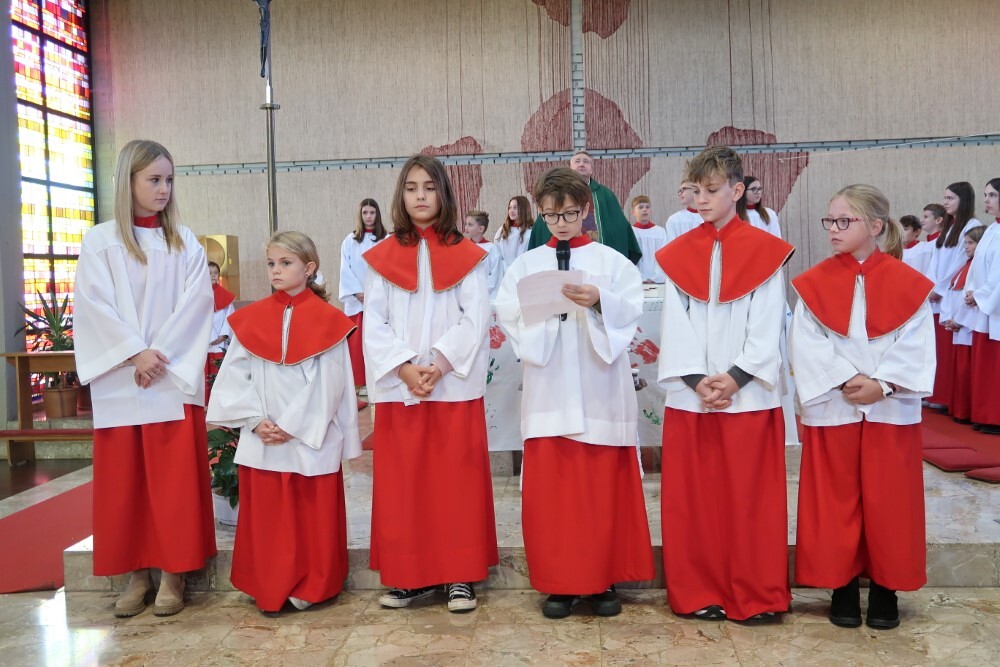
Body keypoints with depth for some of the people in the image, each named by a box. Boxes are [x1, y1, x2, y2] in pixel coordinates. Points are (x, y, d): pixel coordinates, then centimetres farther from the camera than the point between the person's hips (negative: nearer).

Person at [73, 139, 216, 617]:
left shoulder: (185, 242, 7)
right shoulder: (100, 241, 4)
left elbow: (197, 303, -3)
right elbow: (92, 307, -4)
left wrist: (162, 355, -13)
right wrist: (135, 353, -15)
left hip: (174, 379, 0)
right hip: (119, 381, 0)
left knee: (174, 479, 0)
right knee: (124, 479, 5)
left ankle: (173, 573, 9)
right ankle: (137, 574, 16)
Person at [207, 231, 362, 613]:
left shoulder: (328, 320, -2)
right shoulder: (250, 319, 7)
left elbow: (329, 383, -7)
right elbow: (234, 376, 3)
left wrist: (293, 426, -13)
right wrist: (256, 421, -10)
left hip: (312, 441, -2)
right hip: (261, 441, 3)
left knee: (312, 517, 5)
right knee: (265, 519, 7)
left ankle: (309, 588, 20)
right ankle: (269, 590, 22)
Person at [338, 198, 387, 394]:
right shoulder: (350, 241, 6)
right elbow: (345, 270, 1)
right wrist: (357, 292, -10)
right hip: (356, 300, 0)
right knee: (357, 341, -1)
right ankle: (360, 381, 4)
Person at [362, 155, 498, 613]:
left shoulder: (466, 255, 4)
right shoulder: (382, 257, 7)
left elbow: (476, 319, -4)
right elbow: (374, 323, 1)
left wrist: (440, 364, -15)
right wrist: (404, 368, -12)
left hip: (454, 385, -1)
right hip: (399, 387, 2)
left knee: (457, 480, 2)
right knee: (402, 483, 5)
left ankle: (460, 575, 11)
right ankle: (409, 575, 16)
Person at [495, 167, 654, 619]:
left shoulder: (611, 260, 6)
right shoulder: (527, 264, 10)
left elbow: (632, 310, -6)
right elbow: (507, 315, -1)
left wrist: (600, 301, -22)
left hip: (600, 390, -1)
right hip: (548, 391, 1)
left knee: (603, 488, 4)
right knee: (549, 489, 3)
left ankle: (603, 579, 17)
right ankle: (558, 582, 15)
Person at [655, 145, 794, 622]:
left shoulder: (765, 251, 1)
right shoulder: (677, 254, 8)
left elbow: (767, 326, -4)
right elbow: (674, 324, 1)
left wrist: (735, 377, -14)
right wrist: (696, 380, -10)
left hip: (748, 394, -2)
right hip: (690, 395, 3)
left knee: (750, 497, 3)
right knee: (692, 498, 6)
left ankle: (757, 596, 15)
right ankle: (700, 594, 18)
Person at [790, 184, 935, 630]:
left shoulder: (908, 284, -1)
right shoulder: (814, 284, 1)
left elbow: (915, 347, -5)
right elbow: (808, 346, -6)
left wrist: (881, 384, -17)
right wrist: (846, 380, -18)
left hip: (891, 410, 0)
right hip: (831, 411, 1)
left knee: (888, 503, 7)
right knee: (835, 504, 6)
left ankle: (885, 589, 22)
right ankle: (843, 587, 20)